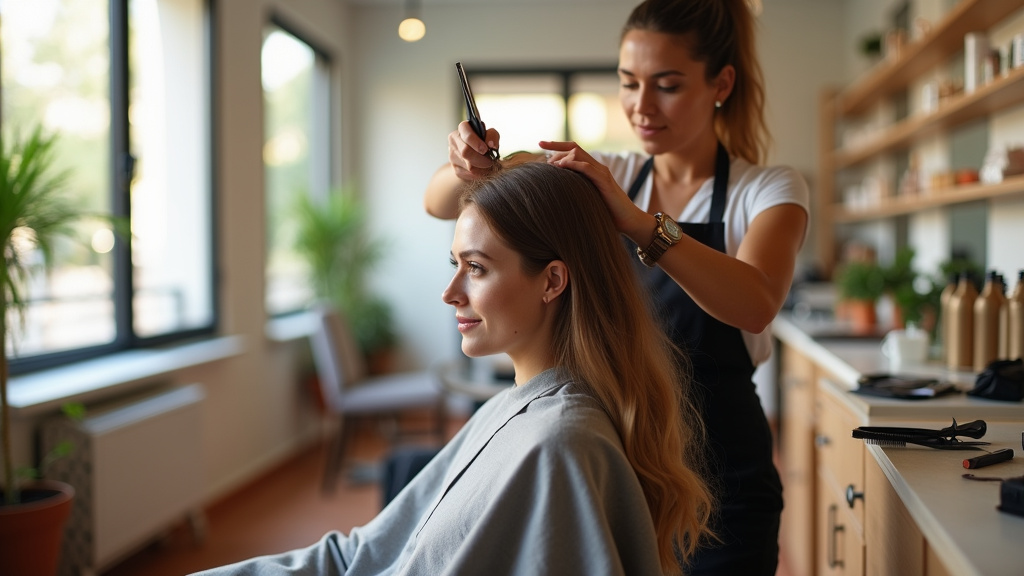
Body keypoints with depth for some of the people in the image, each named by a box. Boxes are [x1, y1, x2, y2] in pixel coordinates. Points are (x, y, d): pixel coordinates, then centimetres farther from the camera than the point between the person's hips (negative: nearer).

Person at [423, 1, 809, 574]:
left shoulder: (769, 189, -5)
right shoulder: (606, 176, 4)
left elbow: (755, 305, -27)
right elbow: (440, 203, -2)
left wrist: (637, 221, -39)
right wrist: (466, 167, -24)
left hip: (716, 471, -3)